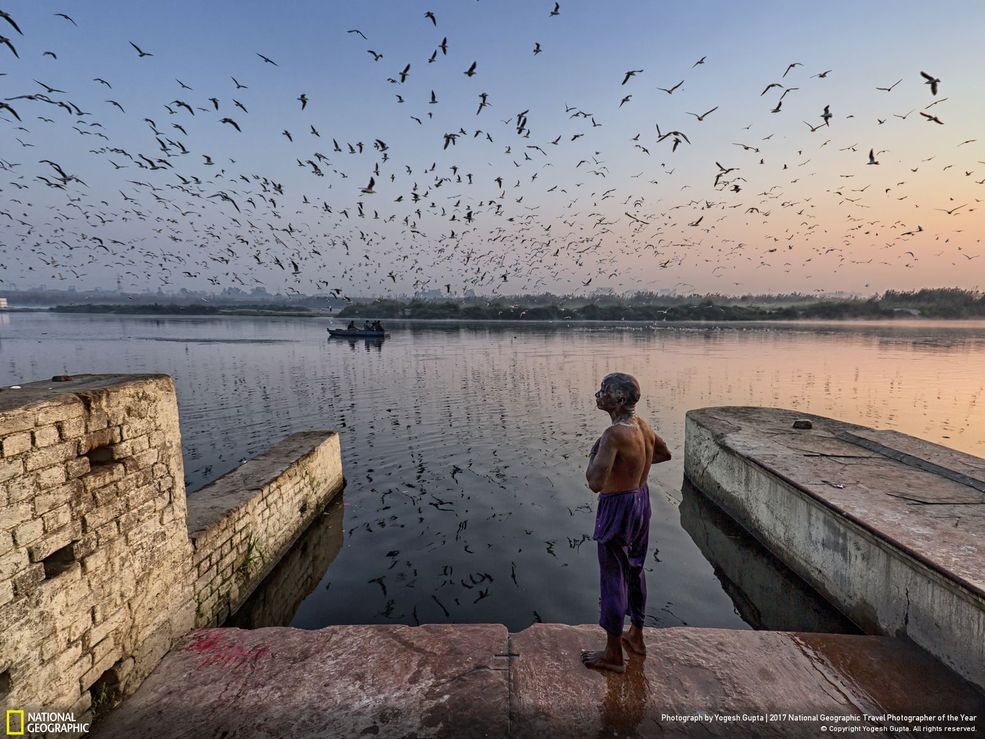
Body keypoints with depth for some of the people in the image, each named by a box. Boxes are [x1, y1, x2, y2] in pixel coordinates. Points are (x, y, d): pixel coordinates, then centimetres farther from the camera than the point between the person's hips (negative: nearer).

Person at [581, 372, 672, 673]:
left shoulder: (614, 434, -28)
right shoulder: (641, 424, -1)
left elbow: (595, 483, -34)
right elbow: (664, 453, 18)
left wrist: (594, 454, -18)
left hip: (618, 507, -9)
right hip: (641, 501, 9)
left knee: (613, 578, 6)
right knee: (635, 570, 23)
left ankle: (613, 654, 22)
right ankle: (636, 636, 42)